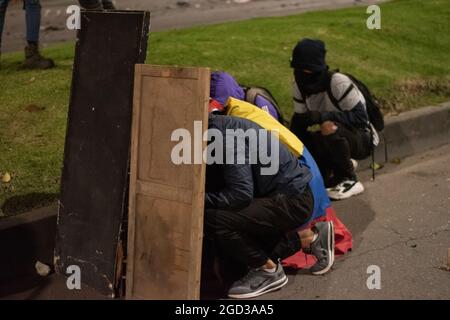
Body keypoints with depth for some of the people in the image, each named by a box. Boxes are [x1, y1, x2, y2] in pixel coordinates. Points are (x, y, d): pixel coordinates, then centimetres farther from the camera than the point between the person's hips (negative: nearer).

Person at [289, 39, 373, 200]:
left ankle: (350, 181, -15)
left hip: (361, 139, -7)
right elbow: (299, 120, 2)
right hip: (334, 139, 7)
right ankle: (343, 165, 16)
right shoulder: (300, 85, -6)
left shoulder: (338, 82, -27)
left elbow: (360, 117, -29)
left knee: (331, 129, -36)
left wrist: (323, 116, -38)